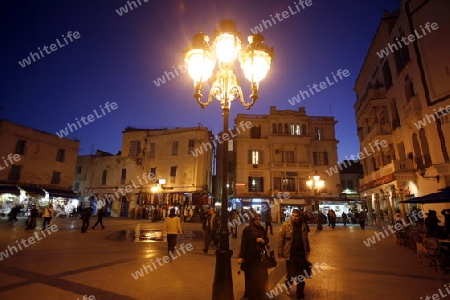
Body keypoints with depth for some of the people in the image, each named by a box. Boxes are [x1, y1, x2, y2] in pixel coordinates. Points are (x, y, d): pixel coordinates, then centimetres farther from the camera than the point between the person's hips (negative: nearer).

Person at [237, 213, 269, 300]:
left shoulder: (262, 229, 4)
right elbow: (243, 243, -14)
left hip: (260, 256, 5)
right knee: (251, 277, 6)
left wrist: (263, 241, -10)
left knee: (261, 276, 9)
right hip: (250, 256, -5)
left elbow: (266, 240, 13)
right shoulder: (247, 230, -13)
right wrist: (241, 256, -17)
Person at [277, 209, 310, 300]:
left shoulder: (303, 225, 1)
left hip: (302, 255, 3)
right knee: (291, 275, 4)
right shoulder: (286, 225, -10)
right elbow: (280, 239, -9)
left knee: (301, 276, 13)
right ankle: (288, 285, 38)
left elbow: (306, 239, 14)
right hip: (291, 255, -3)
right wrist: (280, 252, -9)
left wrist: (307, 250, 17)